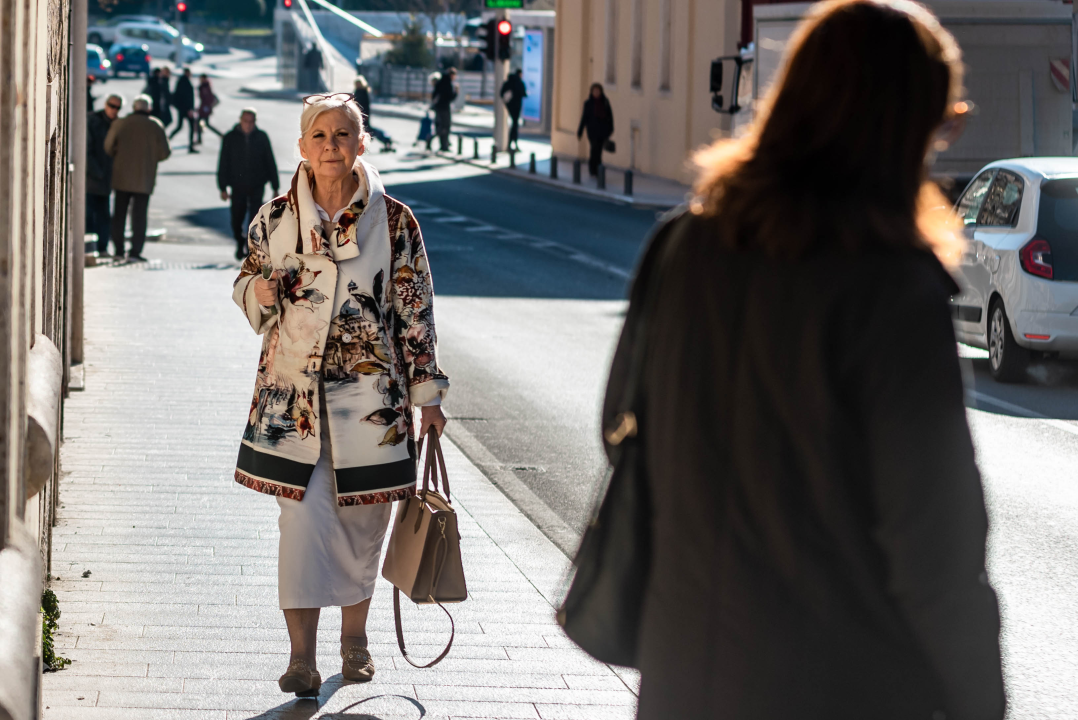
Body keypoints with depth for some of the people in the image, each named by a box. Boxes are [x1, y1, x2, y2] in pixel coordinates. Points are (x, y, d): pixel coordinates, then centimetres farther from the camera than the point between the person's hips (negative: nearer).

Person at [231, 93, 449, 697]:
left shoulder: (393, 221, -1)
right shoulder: (276, 217, 3)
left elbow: (416, 309, 3)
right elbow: (248, 284, 16)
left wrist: (428, 393, 3)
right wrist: (260, 292, -8)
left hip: (370, 392, 0)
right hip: (294, 391, 0)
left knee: (362, 519, 9)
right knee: (302, 518, -5)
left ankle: (355, 635, 28)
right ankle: (302, 654, 1)